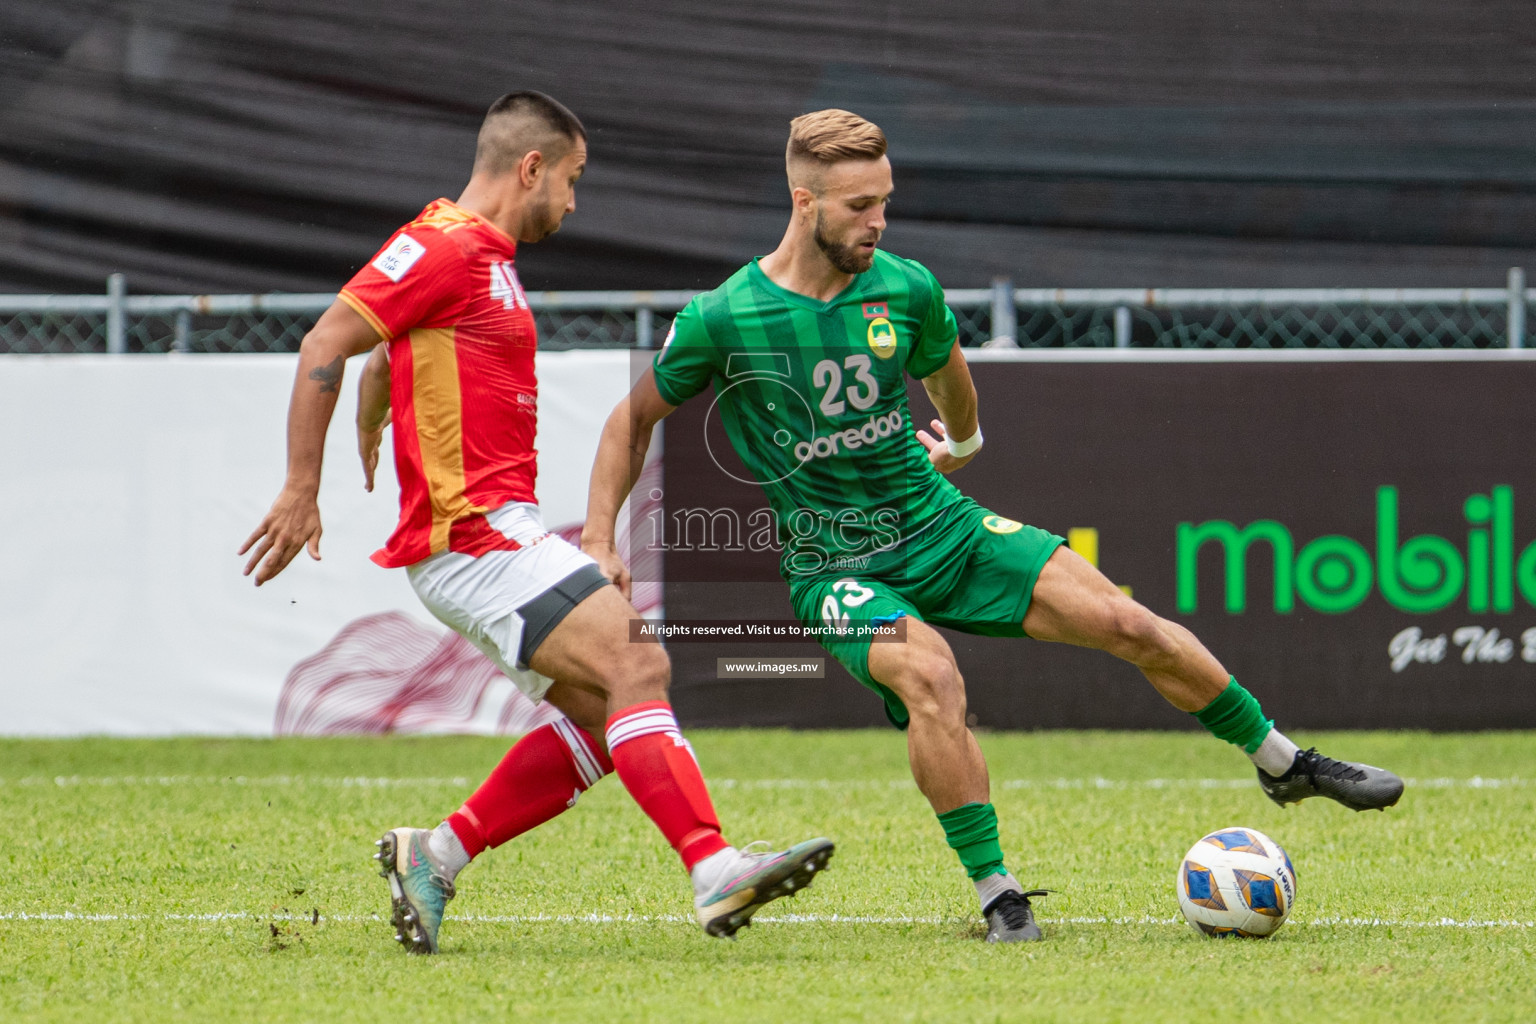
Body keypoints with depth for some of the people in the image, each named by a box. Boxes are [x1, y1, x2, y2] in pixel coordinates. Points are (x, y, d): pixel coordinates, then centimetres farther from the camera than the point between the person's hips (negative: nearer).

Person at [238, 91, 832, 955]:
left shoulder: (485, 258, 21)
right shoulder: (445, 247, -10)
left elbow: (383, 364, 33)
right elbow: (326, 346, -14)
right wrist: (302, 491, -17)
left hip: (502, 533, 10)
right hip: (475, 533, -10)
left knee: (604, 716, 5)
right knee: (636, 666, -19)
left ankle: (435, 857, 8)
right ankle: (716, 872, -29)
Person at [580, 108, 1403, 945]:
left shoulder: (906, 289, -5)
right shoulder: (722, 320, -16)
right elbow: (634, 420, 0)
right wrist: (598, 546, -6)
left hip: (942, 528, 4)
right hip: (835, 568, -4)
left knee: (1128, 625, -6)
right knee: (931, 678, -34)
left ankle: (1285, 763, 15)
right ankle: (996, 895, -21)